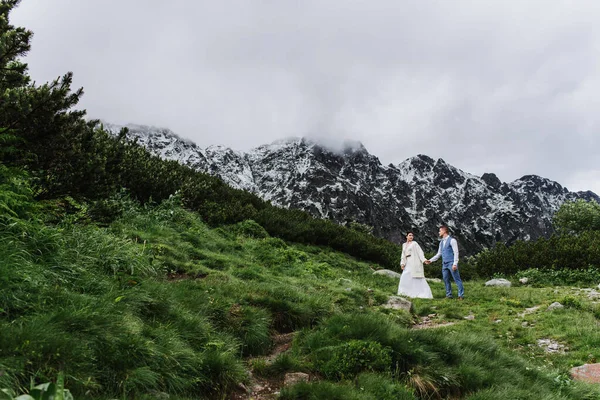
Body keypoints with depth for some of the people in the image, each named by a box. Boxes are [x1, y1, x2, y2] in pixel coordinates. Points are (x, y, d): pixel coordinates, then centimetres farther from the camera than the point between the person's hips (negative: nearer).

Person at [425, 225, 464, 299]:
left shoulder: (452, 240, -7)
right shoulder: (441, 242, 16)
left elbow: (456, 253, -12)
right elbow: (438, 254, 21)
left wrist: (455, 264, -20)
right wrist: (430, 260, 14)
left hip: (451, 263, -8)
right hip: (444, 264, 8)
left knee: (457, 279, -6)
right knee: (446, 280, 7)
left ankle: (461, 295, -2)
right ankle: (449, 295, 14)